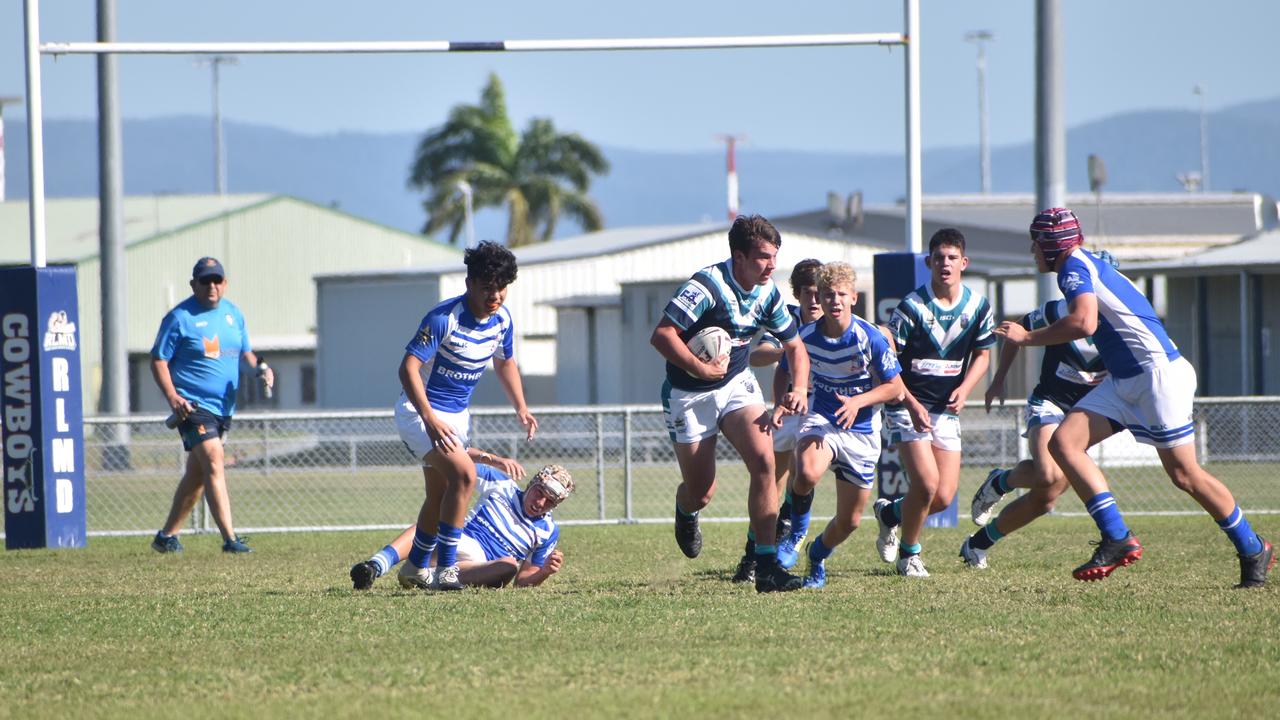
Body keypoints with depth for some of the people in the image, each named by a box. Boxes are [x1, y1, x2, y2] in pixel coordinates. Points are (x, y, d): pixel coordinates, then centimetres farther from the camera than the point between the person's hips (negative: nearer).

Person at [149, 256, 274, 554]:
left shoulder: (233, 314, 11)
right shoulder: (180, 317, -7)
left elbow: (244, 352, 22)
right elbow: (158, 360, -6)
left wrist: (260, 368, 0)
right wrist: (172, 397, -19)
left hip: (224, 406, 7)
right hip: (193, 405, -7)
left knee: (198, 474, 13)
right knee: (214, 463, -19)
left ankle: (167, 536, 25)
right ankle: (230, 538, -25)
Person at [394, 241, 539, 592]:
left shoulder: (502, 319, -2)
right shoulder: (444, 319, -26)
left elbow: (505, 363, 17)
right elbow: (408, 368, -28)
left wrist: (521, 409, 5)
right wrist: (430, 420, -37)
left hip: (457, 415, 8)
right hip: (420, 411, -8)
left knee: (440, 496, 18)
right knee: (464, 474, -26)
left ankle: (415, 568, 38)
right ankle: (446, 568, -23)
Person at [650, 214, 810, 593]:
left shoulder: (768, 294, -3)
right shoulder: (707, 286, -24)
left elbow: (794, 346, 10)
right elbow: (661, 335, -27)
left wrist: (799, 388, -8)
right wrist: (700, 369, -31)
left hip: (738, 384, 5)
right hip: (690, 394, -5)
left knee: (764, 462, -19)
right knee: (701, 492, 1)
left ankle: (766, 565, -18)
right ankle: (685, 513, 43)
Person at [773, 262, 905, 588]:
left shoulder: (870, 338, -14)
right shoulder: (806, 336, -6)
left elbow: (895, 388, -6)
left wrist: (858, 402, -21)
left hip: (862, 431, 0)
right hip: (821, 419, 0)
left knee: (849, 521, 6)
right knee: (807, 474, -36)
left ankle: (818, 555, 40)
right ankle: (795, 533, -7)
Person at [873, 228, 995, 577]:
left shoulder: (978, 307, 0)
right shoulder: (911, 307, -13)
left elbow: (982, 355, 12)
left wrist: (964, 388, -7)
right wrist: (911, 404, -20)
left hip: (946, 410, 5)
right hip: (907, 405, -5)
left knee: (944, 496, -2)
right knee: (927, 483, -19)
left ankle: (890, 513, 29)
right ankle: (909, 554, 6)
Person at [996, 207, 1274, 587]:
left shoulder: (1075, 267, -12)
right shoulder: (1087, 265, 18)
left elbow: (1084, 322, -28)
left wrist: (1028, 337, -17)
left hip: (1158, 374, -10)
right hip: (1122, 381, 10)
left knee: (1184, 474, -4)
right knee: (1063, 443, -6)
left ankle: (1254, 551, 12)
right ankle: (1117, 539, -11)